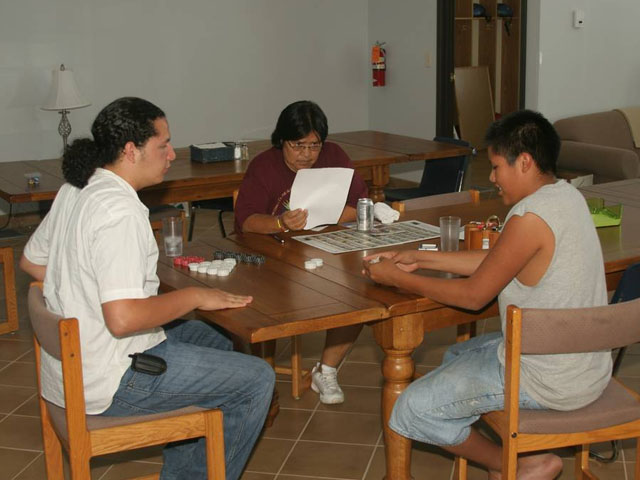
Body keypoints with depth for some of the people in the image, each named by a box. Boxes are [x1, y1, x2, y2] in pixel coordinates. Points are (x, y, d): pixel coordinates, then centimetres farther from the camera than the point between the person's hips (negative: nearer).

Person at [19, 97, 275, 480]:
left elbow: (31, 261, 18)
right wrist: (193, 296, -18)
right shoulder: (120, 212, -25)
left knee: (213, 341, 26)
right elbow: (123, 318, -32)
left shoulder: (75, 191, 5)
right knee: (257, 380, -5)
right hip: (109, 383, -10)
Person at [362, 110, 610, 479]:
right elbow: (493, 261, 10)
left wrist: (397, 279, -7)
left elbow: (473, 295, -17)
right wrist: (419, 259, 9)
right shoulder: (567, 195, 4)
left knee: (411, 411, -4)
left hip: (552, 381, -10)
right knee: (457, 357, 29)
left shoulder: (530, 218, -25)